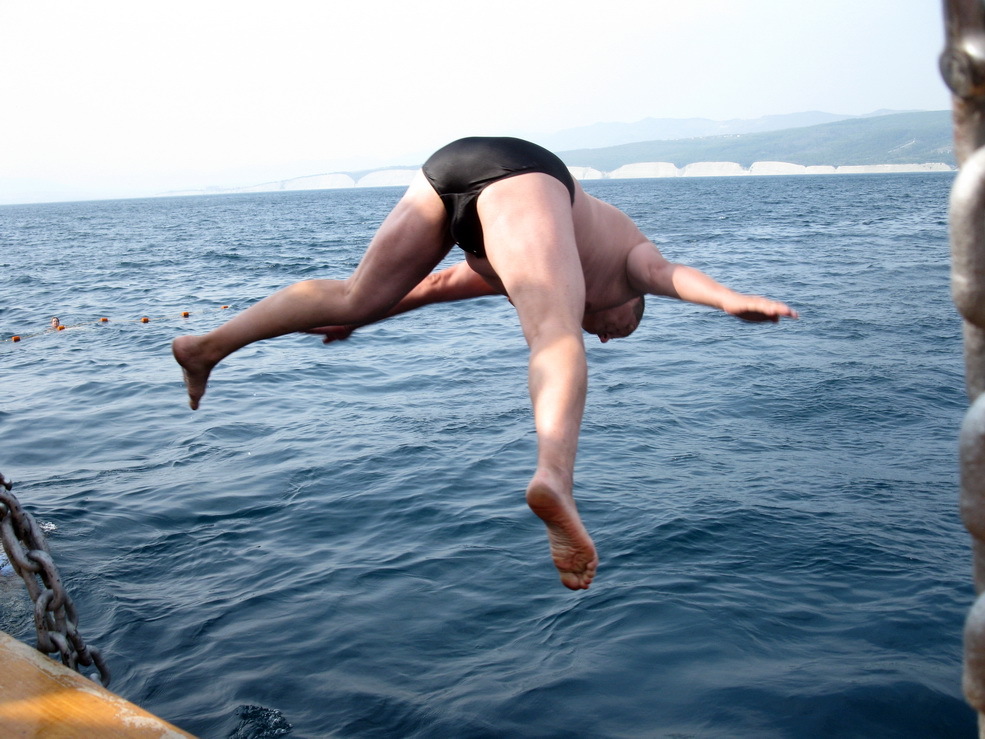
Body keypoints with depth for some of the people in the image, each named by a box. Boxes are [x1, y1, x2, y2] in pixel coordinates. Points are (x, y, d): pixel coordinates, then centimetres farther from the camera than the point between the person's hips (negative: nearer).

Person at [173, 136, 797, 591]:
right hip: (521, 173, -6)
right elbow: (665, 272, 5)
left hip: (446, 165, 6)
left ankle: (209, 345, 25)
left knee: (359, 298, 20)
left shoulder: (508, 272, 41)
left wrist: (361, 317, 57)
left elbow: (441, 283, 46)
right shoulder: (626, 259, 29)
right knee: (557, 341, -22)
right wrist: (729, 300, -14)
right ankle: (555, 479, -50)